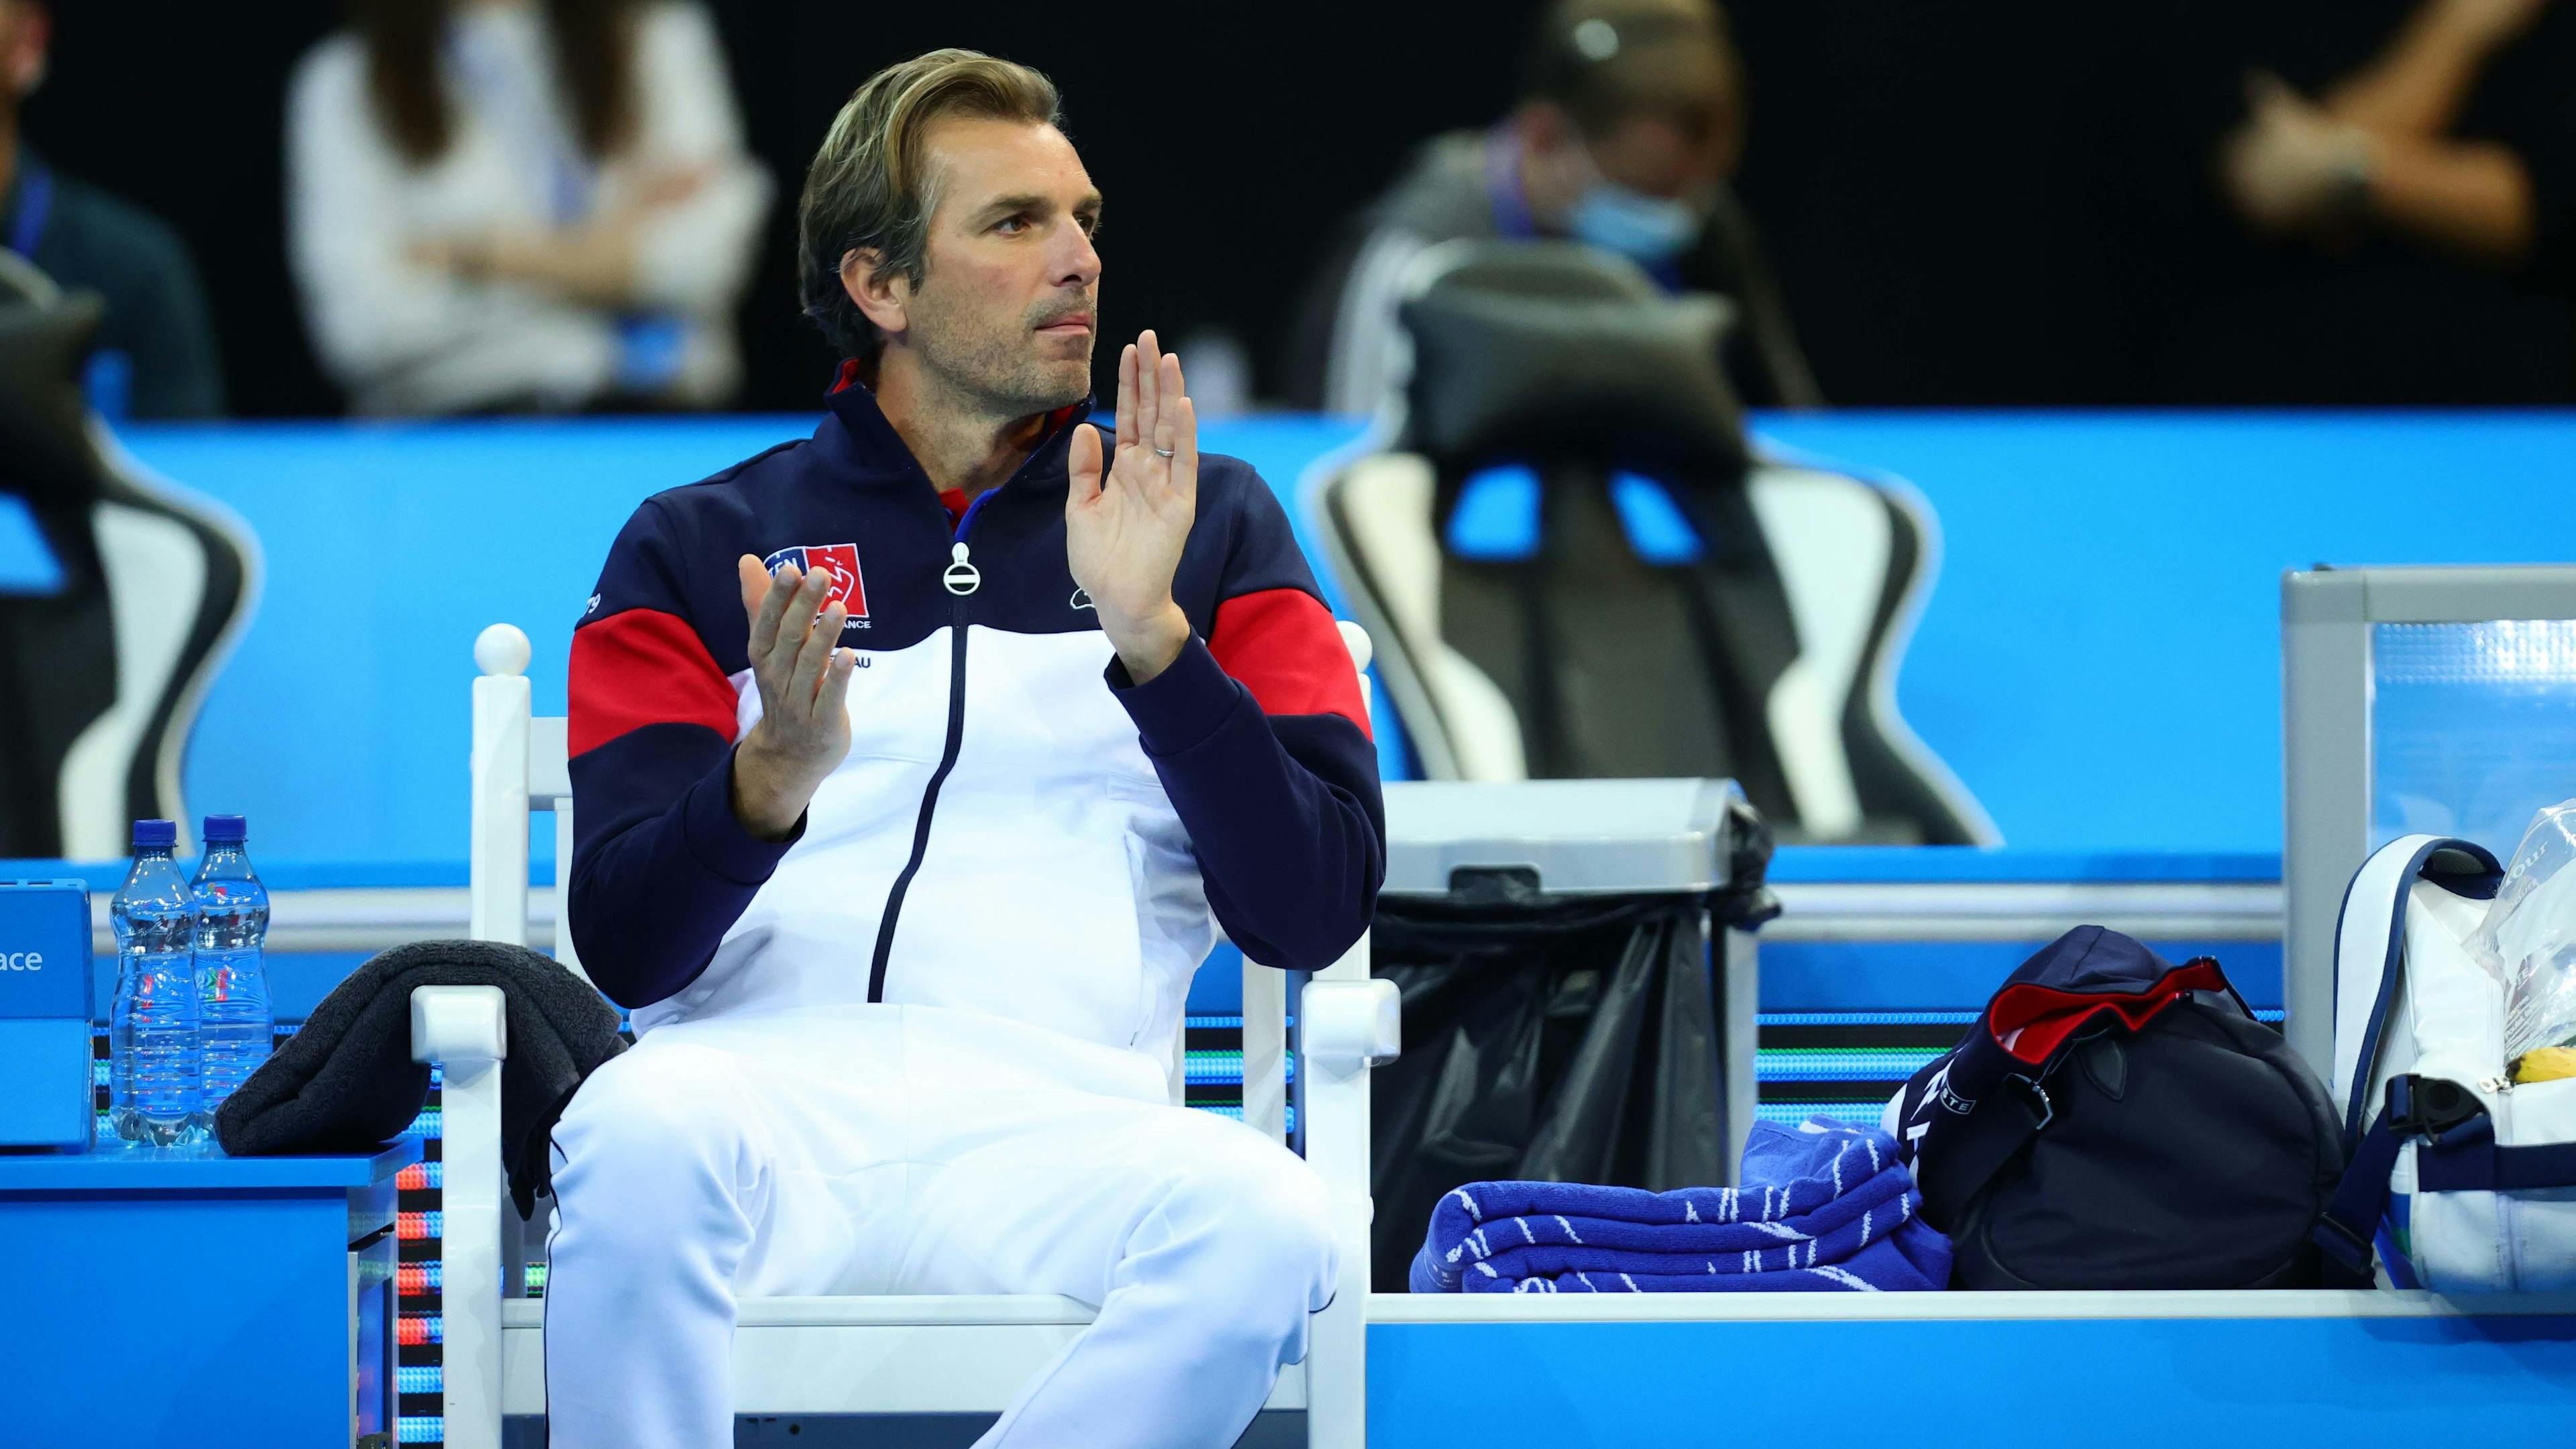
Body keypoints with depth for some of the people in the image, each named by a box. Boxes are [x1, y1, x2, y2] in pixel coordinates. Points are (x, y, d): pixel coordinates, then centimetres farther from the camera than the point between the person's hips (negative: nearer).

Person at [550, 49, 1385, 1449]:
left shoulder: (1211, 528, 18)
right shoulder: (697, 547, 16)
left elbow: (1315, 914, 6)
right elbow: (627, 950, 4)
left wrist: (1149, 637, -8)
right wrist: (775, 777, -17)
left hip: (1053, 1108, 1)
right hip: (761, 1082, -1)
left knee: (1262, 1222, -33)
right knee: (641, 1135, -36)